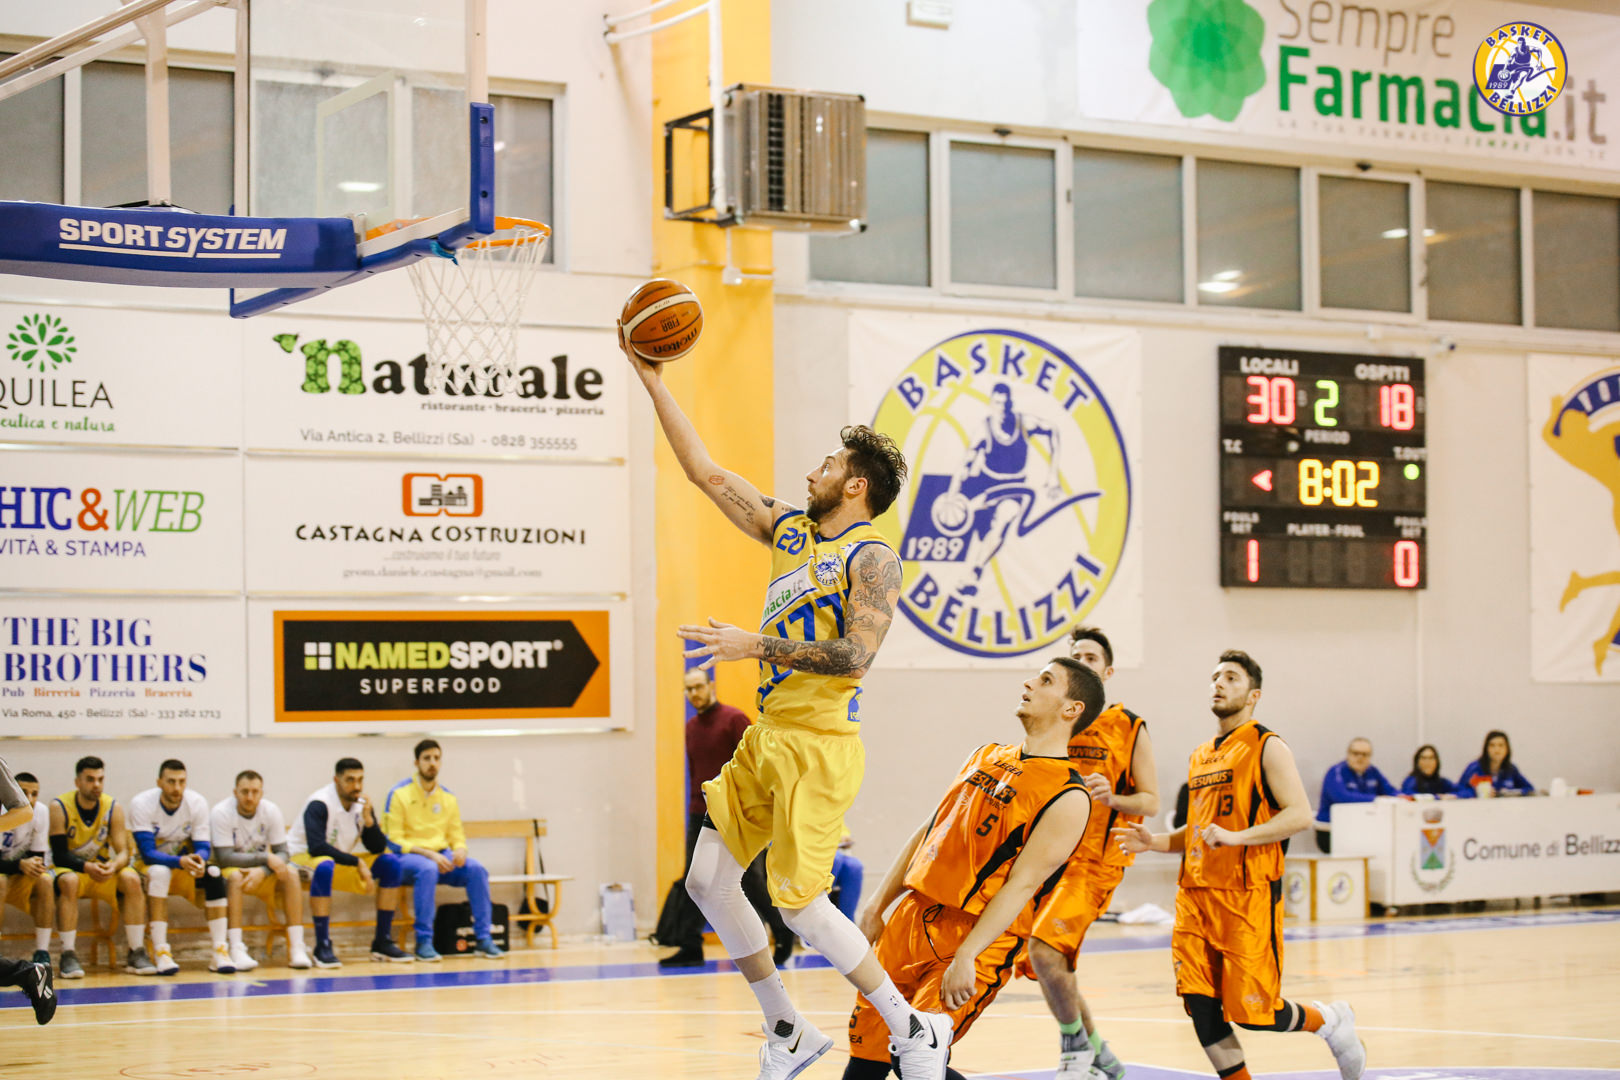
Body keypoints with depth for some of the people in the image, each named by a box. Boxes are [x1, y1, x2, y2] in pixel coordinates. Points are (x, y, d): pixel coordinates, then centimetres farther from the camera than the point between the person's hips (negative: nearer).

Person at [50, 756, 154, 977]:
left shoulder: (113, 807, -7)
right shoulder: (60, 807, -15)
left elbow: (124, 852, -11)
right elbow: (59, 856, -18)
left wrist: (113, 866, -34)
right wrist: (87, 867, -36)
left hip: (104, 871, 3)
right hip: (71, 870, -3)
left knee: (131, 879, -26)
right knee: (68, 881, -36)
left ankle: (137, 953, -22)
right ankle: (68, 955, -32)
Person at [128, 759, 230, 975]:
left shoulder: (197, 802, -12)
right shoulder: (141, 804, -20)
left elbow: (203, 847, -12)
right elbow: (147, 853, -26)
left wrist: (199, 860, -38)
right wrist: (180, 862, -43)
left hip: (185, 862, 3)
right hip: (148, 865, -3)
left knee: (213, 874, -27)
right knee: (159, 872, -37)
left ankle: (219, 951, -25)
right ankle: (160, 952, -37)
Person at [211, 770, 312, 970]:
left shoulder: (271, 811, -9)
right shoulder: (221, 813, -19)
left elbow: (281, 853, -10)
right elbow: (224, 858, -24)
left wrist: (261, 871, -31)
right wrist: (266, 859, -28)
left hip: (261, 872, 3)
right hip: (228, 871, -3)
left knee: (291, 873, -23)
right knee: (235, 876, -36)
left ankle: (296, 949, -25)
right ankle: (236, 951, -39)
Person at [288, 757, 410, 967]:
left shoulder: (362, 804, 1)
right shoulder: (319, 805, -20)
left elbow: (378, 848, -2)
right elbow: (316, 846, -31)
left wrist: (368, 820, -20)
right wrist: (357, 862, -28)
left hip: (341, 864, 7)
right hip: (302, 860, -7)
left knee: (390, 862, -9)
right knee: (324, 865, -41)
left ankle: (383, 942, -7)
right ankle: (322, 946, -36)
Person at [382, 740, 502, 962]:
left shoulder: (449, 798, 10)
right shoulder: (399, 794, -5)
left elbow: (457, 836, 14)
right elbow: (393, 841, -10)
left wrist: (460, 850, -12)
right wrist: (429, 854, -21)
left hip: (441, 856, 5)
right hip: (408, 857, -5)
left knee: (476, 869, -23)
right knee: (427, 869, -39)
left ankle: (482, 939, -17)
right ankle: (423, 942, -33)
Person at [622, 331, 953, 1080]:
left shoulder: (872, 559, -10)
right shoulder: (790, 530, 12)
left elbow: (854, 655, -22)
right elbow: (708, 475, 15)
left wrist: (756, 645, -25)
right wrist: (652, 381, 12)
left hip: (818, 746, -8)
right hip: (766, 737, 8)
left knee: (798, 903, -10)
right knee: (708, 881, 6)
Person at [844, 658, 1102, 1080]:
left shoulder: (1068, 798, -10)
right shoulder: (987, 756, 14)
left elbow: (1022, 884, -18)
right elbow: (928, 832, 19)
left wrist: (966, 958, -25)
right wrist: (876, 906, 15)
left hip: (975, 938, -7)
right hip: (913, 917, 7)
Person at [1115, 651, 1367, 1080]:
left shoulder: (1267, 748, -3)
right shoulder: (1200, 757, 19)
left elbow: (1300, 815, -13)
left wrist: (1237, 836, -23)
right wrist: (1154, 842, 11)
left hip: (1248, 897, -7)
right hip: (1195, 894, 7)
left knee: (1253, 1011, -7)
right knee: (1199, 1004, -3)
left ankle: (1331, 1020, 21)